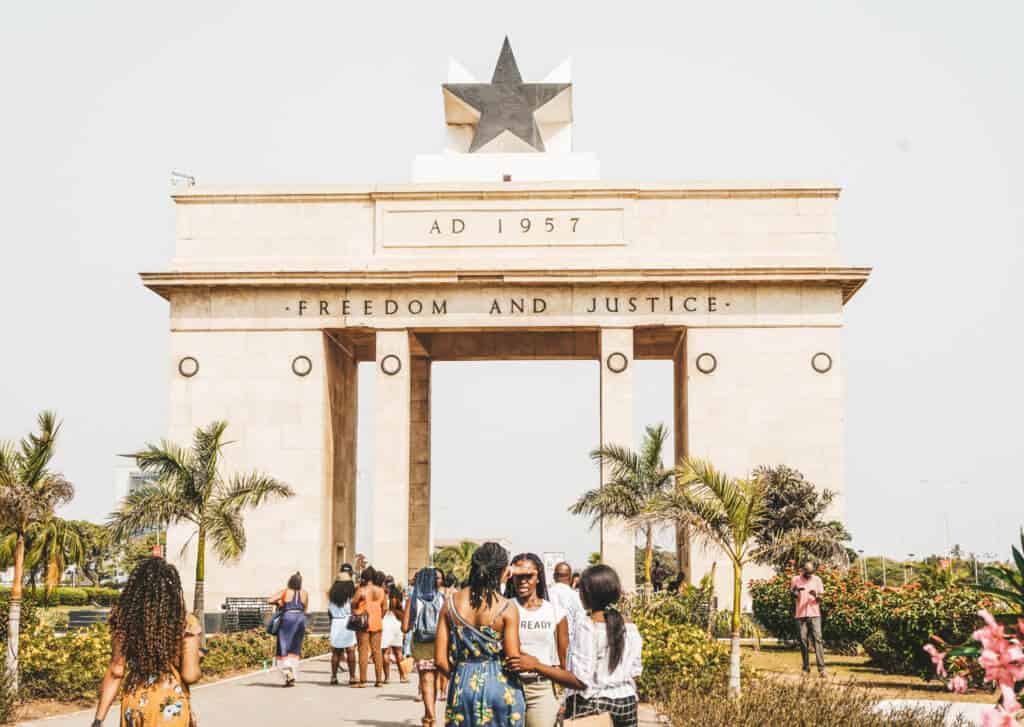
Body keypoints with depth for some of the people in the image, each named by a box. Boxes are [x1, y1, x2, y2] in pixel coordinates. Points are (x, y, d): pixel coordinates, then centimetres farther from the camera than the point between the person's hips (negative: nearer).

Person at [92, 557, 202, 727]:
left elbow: (116, 671, -5)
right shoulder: (186, 622, -9)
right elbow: (190, 676, -10)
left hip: (134, 706, 2)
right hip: (171, 707, -2)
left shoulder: (125, 620, -4)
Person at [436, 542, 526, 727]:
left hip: (462, 688, 3)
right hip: (501, 688, -3)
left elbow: (440, 660, 0)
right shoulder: (507, 608, -10)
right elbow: (513, 660, -11)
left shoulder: (451, 604, 0)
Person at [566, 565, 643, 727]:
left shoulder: (586, 627, -14)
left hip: (590, 704, -5)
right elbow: (635, 671, 10)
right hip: (626, 702, 5)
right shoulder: (630, 628, 3)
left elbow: (581, 678, -16)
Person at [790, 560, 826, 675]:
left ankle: (821, 668, -14)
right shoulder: (796, 579, 6)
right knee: (803, 641, 0)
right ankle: (806, 668, 5)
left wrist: (816, 595, -16)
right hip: (800, 615, 1)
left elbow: (821, 598, 6)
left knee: (817, 639, -10)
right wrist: (795, 591, -16)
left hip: (814, 614, -1)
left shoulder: (817, 580, 7)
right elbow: (793, 596, 6)